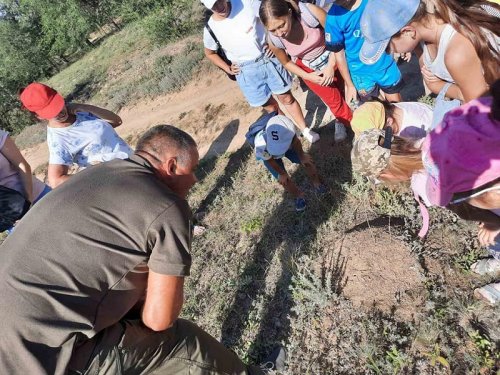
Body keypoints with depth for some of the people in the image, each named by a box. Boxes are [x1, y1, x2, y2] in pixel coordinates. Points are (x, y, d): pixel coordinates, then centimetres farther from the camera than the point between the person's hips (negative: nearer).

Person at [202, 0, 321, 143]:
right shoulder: (210, 29, -6)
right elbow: (209, 53, 12)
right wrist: (228, 69, 3)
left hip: (269, 59, 0)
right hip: (247, 71, 0)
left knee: (287, 98, 9)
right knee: (270, 107, 9)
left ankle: (305, 130, 26)